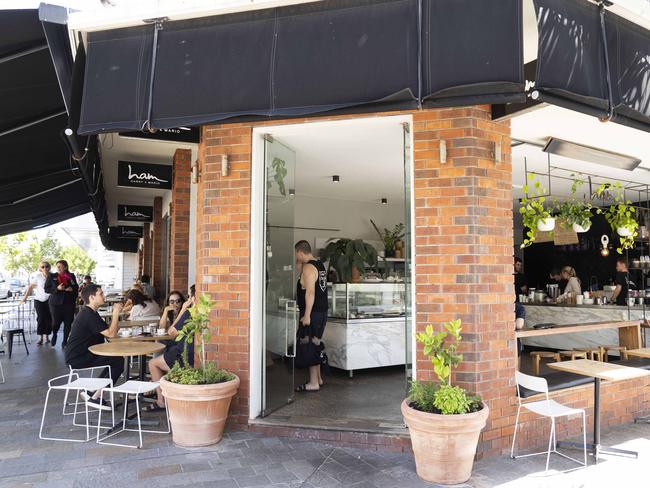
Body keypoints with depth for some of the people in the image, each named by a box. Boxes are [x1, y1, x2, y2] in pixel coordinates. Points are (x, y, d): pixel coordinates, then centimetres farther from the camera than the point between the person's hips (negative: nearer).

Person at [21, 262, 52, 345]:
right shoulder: (37, 276, -7)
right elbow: (31, 287, -3)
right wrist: (25, 297, -4)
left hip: (49, 300, 1)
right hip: (39, 300, -1)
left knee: (48, 319, 2)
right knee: (41, 318, -4)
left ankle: (46, 336, 16)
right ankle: (40, 338, 4)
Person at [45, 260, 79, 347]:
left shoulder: (71, 276, 8)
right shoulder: (51, 276, 5)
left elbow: (76, 288, 16)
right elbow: (46, 289, 0)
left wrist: (72, 289, -7)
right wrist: (57, 288, -16)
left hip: (69, 303, 1)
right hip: (55, 303, -1)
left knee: (68, 323, 1)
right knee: (56, 322, -4)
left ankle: (65, 341, 15)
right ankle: (54, 335, 29)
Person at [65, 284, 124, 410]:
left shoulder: (88, 312, 14)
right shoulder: (89, 315, -20)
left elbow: (109, 330, 14)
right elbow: (111, 334, -24)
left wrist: (115, 313, 1)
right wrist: (116, 313, -16)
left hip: (78, 356, 11)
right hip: (77, 359, -11)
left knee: (114, 357, 16)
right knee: (118, 361, -15)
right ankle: (94, 397, -6)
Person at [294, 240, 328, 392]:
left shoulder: (308, 267, -15)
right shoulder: (319, 265, 14)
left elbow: (310, 292, -21)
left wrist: (306, 315, -22)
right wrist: (300, 266, 16)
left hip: (312, 313, -10)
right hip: (322, 311, 10)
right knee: (315, 345, 17)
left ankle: (313, 383, 0)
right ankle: (318, 378, 25)